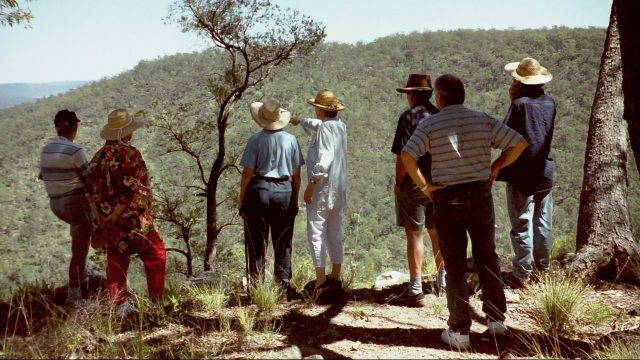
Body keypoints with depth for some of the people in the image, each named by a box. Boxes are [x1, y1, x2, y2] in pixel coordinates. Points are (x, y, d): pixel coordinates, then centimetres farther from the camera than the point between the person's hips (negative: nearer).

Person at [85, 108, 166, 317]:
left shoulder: (98, 157, 6)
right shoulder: (130, 154, -14)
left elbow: (90, 192, 10)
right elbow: (135, 189, -18)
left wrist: (101, 217, 16)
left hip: (108, 222, 6)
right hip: (133, 220, -6)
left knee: (116, 262, 11)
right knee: (155, 255, 7)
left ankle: (121, 305, 10)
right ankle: (158, 300, 10)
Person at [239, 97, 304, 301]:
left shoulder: (256, 140, -7)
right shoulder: (291, 140, 1)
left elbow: (247, 173, -7)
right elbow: (296, 175, 4)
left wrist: (241, 200, 2)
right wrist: (295, 201, 13)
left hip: (259, 192, -2)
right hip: (284, 192, 2)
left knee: (257, 245, 6)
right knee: (283, 244, 10)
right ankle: (284, 288, 11)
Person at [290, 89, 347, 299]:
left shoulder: (325, 128, -14)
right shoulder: (340, 126, 13)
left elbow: (324, 158, -23)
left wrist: (311, 183, -23)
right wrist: (301, 121, 48)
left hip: (323, 188, -9)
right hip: (339, 189, 9)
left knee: (316, 233, -5)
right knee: (335, 233, 13)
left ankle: (321, 280, -8)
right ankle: (335, 278, 16)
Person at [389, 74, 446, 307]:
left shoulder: (408, 117, -12)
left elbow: (403, 155, -17)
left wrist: (398, 182, -8)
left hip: (414, 183, -6)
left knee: (414, 234, -3)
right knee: (436, 231, 19)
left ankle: (415, 290, -3)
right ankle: (443, 279, 31)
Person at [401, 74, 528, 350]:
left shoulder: (430, 125, -6)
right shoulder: (484, 121, 2)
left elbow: (407, 156, -20)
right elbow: (520, 143, -1)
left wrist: (423, 185, -10)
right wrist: (496, 166, 7)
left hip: (447, 198, -2)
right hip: (480, 194, 2)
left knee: (454, 266, 6)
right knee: (487, 257, 19)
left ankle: (460, 331, 8)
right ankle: (496, 319, 23)